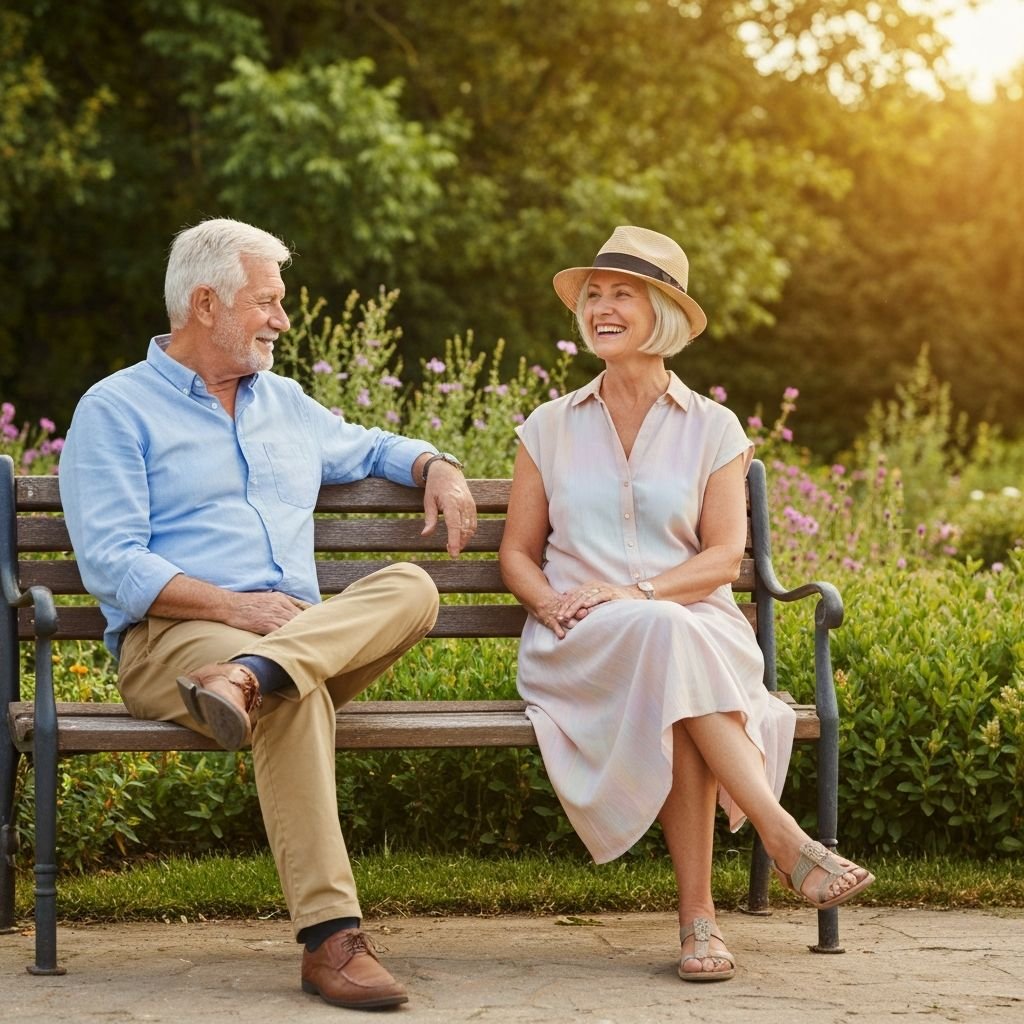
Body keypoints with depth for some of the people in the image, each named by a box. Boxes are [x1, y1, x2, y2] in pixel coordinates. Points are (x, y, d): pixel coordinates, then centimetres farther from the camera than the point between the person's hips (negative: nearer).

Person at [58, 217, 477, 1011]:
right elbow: (111, 563, -6)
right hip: (173, 638, -6)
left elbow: (374, 448, 44)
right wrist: (232, 606, -19)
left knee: (410, 588, -24)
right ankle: (330, 938, -44)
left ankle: (250, 676, -46)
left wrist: (439, 468, 19)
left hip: (317, 631, 6)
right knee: (296, 693, -39)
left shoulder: (286, 404, 27)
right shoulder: (116, 410, 5)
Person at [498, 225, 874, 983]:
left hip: (696, 629, 0)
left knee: (670, 662, -39)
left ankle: (698, 912, -39)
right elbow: (517, 553, 14)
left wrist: (637, 591, -18)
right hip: (580, 645, 0)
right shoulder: (551, 427, 15)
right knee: (667, 641, -37)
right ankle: (784, 840, -44)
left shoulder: (713, 428, 11)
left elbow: (725, 556, 0)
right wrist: (551, 603, -10)